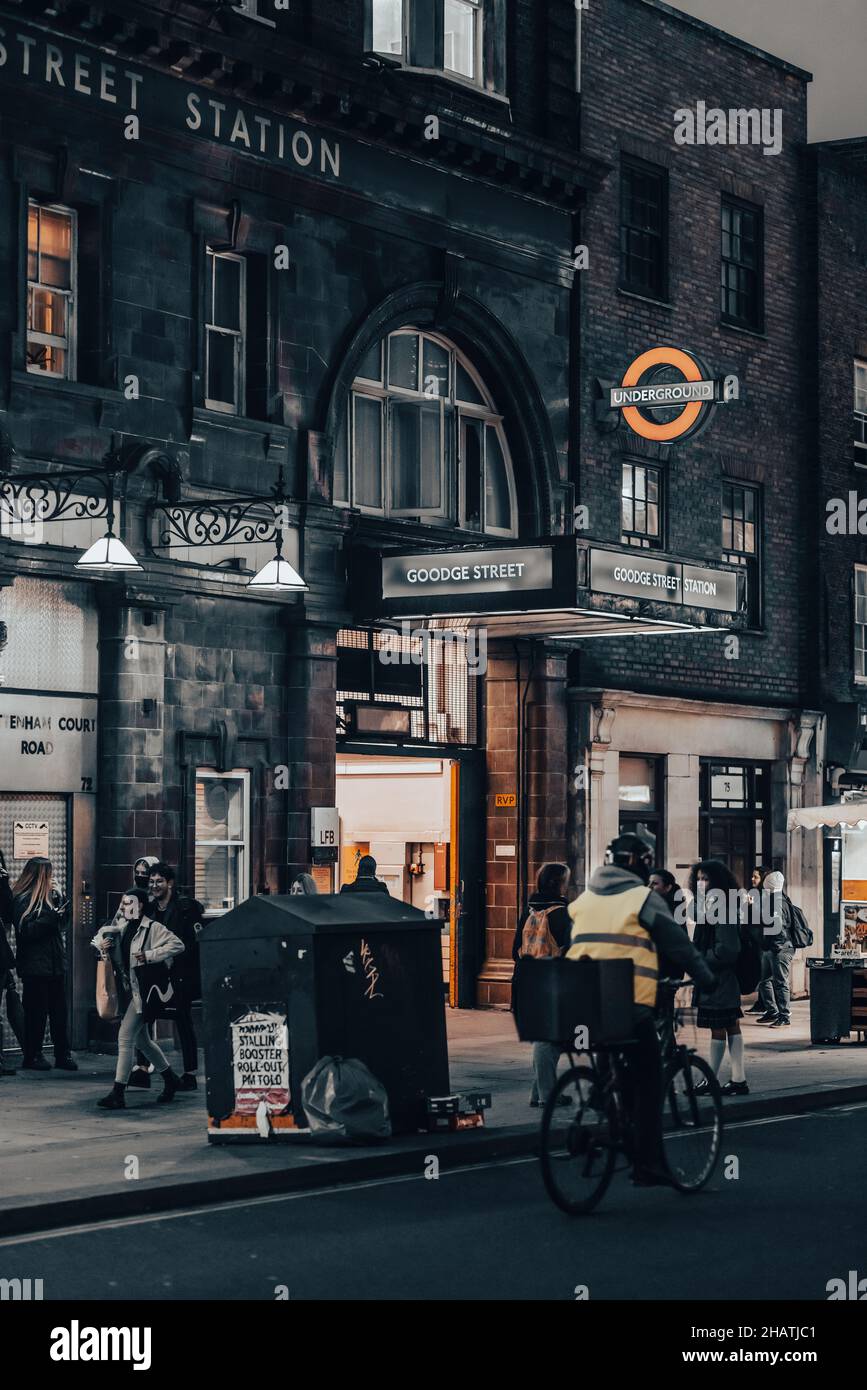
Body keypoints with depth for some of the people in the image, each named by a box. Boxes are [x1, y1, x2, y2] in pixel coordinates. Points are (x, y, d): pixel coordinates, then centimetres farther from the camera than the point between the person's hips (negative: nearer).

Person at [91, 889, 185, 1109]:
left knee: (125, 1038, -13)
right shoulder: (123, 928, 11)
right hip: (130, 990, 9)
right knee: (141, 1040, 18)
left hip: (144, 990, -9)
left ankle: (118, 1094, -11)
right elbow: (101, 936, 23)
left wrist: (149, 955, -23)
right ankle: (171, 1080, 34)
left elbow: (177, 945, -19)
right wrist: (102, 945, 0)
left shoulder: (153, 928, -12)